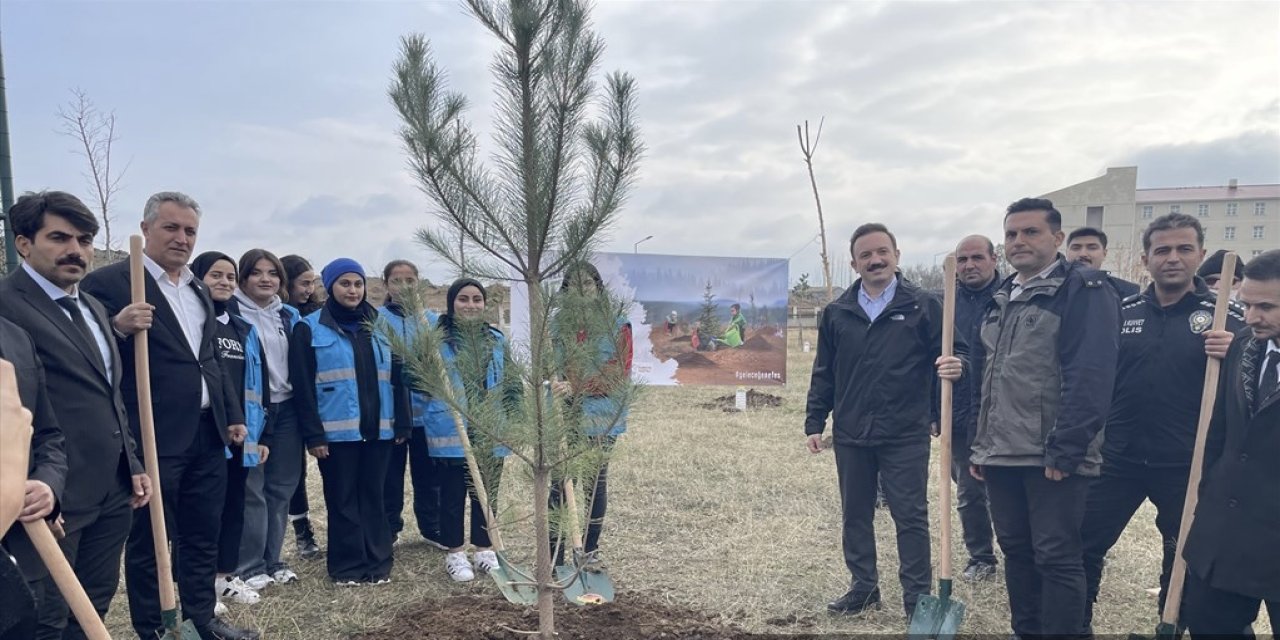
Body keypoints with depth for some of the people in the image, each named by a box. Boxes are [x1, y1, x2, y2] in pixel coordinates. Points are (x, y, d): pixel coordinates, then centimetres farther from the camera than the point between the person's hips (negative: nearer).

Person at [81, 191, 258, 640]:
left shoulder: (199, 289, 14)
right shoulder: (109, 282, -8)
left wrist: (233, 415, 17)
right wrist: (118, 328, -30)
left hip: (206, 435, 7)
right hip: (154, 438, -7)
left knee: (204, 537, 17)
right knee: (151, 542, 7)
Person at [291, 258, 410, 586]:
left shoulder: (379, 326, 12)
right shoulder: (309, 329, -2)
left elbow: (396, 377, 12)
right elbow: (302, 386, -5)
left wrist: (402, 423, 7)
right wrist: (313, 434, -11)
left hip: (378, 429, 4)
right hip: (336, 431, -4)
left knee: (373, 497, 10)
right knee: (343, 500, 5)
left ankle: (378, 562, 19)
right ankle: (346, 566, 15)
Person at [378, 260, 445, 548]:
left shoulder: (431, 321, 6)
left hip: (427, 410, 3)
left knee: (428, 474, 13)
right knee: (390, 474, 10)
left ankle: (432, 528, 28)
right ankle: (388, 529, 26)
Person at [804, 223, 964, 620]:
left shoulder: (922, 306, -2)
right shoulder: (836, 313, 6)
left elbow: (952, 350, 0)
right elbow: (823, 374, 10)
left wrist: (954, 364, -24)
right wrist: (814, 423, 7)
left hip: (905, 435, -3)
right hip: (850, 435, 4)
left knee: (910, 516, 4)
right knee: (855, 515, 14)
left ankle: (917, 597, 18)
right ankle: (864, 588, 30)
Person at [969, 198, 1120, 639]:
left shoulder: (1084, 289, -8)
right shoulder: (1001, 299, 16)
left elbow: (1090, 377, -18)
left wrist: (1065, 450, -21)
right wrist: (979, 445, 17)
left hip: (1053, 457, -7)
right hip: (1002, 454, 8)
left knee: (1057, 558, 1)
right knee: (1016, 551, 16)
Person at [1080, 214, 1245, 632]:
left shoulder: (1225, 317, -2)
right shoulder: (1122, 313, 4)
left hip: (1186, 465, -1)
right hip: (1119, 459, 2)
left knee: (1183, 560, 14)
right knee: (1084, 546, 5)